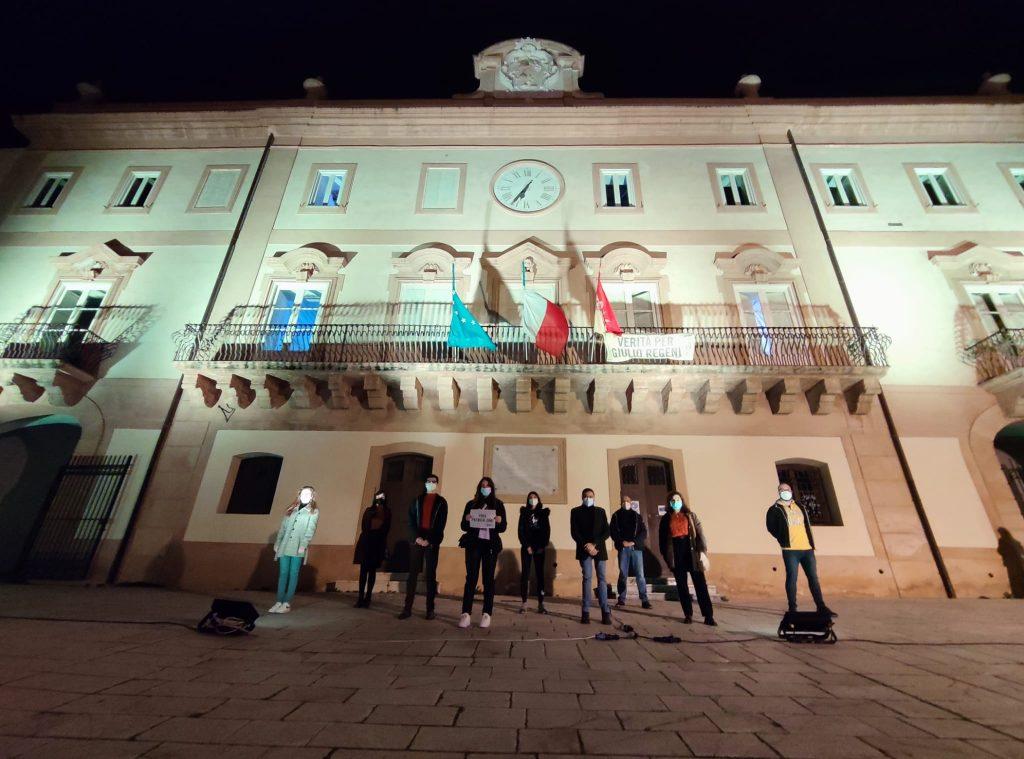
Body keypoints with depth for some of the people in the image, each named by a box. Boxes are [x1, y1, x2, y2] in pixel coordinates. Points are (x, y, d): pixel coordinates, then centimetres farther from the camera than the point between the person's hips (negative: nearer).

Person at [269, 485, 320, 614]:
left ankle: (287, 603, 2)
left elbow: (311, 529, -6)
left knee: (293, 574, -1)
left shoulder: (314, 511, 4)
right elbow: (283, 527, 16)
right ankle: (279, 602, 11)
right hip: (284, 546, 4)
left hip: (298, 548, -4)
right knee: (283, 573, 5)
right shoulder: (291, 509, 17)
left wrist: (303, 545, -16)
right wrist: (277, 543, 9)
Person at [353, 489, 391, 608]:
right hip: (366, 542, 1)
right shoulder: (369, 510, 15)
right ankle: (361, 598, 1)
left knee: (372, 570, 1)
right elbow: (364, 526, 5)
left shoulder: (387, 512, 11)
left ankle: (367, 598, 2)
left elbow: (386, 528, 1)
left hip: (378, 543, -1)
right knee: (363, 570, -2)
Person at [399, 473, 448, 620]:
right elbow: (411, 520, 6)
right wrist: (417, 537, -9)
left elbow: (441, 524, -1)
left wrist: (430, 540, -12)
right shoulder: (417, 499, 14)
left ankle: (430, 609, 6)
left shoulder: (441, 502, 7)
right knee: (413, 574, 1)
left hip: (432, 542, -2)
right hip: (417, 540, 2)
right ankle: (407, 608, 5)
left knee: (430, 575, 1)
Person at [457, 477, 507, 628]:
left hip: (491, 544, 0)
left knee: (488, 578, 2)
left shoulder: (498, 504, 8)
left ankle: (487, 614, 7)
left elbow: (503, 527, 6)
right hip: (474, 543, 0)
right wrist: (467, 520, -13)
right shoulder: (471, 504, 10)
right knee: (471, 577, -3)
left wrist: (499, 521, -16)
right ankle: (466, 613, -1)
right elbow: (464, 526, 8)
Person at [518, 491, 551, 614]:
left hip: (540, 547, 1)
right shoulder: (524, 513, 6)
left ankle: (540, 604, 3)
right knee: (525, 574, -3)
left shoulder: (544, 513, 8)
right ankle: (524, 603, 0)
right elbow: (521, 531, 1)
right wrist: (526, 546, -9)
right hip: (526, 547, 0)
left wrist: (543, 546, -6)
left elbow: (547, 530, 3)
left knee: (540, 574, 0)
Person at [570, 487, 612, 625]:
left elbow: (606, 531, 4)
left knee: (602, 579, -1)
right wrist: (586, 545, -12)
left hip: (599, 549, 2)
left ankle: (606, 612, 1)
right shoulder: (575, 512, 7)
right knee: (587, 578, -6)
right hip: (584, 550, -1)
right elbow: (574, 532, 0)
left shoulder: (600, 511, 12)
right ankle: (586, 612, -3)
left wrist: (595, 544, -9)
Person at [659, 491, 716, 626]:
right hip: (676, 555, 1)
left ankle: (708, 616, 2)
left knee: (700, 585, -3)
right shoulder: (666, 519, 8)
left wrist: (702, 551, -10)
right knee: (682, 586, 5)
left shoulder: (690, 515, 7)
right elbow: (662, 538, 9)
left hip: (691, 553, -1)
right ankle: (688, 615, 14)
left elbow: (699, 533, 0)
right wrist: (665, 555, 2)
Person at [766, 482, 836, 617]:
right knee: (792, 579, -2)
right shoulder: (775, 509, 0)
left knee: (813, 578, 7)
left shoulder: (800, 506, 18)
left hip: (807, 548, 5)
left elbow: (806, 524, 23)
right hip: (790, 550, -5)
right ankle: (792, 608, 5)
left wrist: (811, 541, 15)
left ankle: (821, 607, 15)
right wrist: (783, 540, -2)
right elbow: (771, 527, 0)